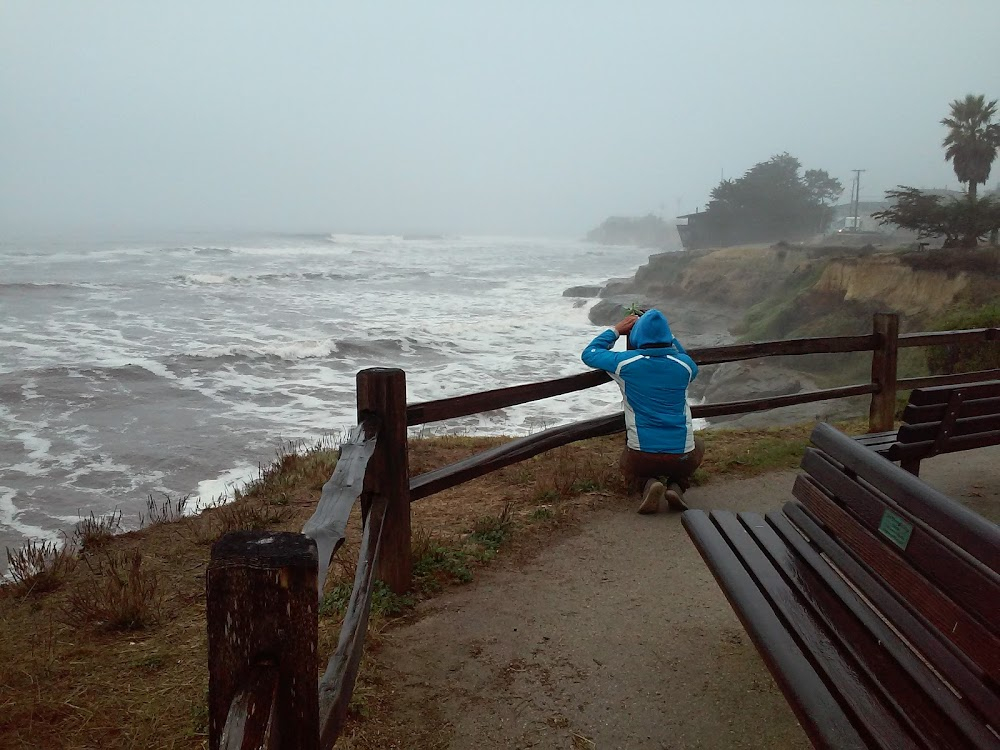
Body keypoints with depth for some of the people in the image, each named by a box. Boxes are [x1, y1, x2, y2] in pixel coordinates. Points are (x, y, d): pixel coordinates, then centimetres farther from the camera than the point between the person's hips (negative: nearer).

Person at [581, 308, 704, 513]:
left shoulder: (625, 362, -10)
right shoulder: (684, 364, -4)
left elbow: (589, 354, 8)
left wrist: (616, 329, 16)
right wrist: (668, 337, 28)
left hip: (641, 456, -1)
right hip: (682, 456, 1)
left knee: (628, 468, 36)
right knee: (698, 444, 36)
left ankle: (648, 483, -1)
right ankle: (677, 485, 7)